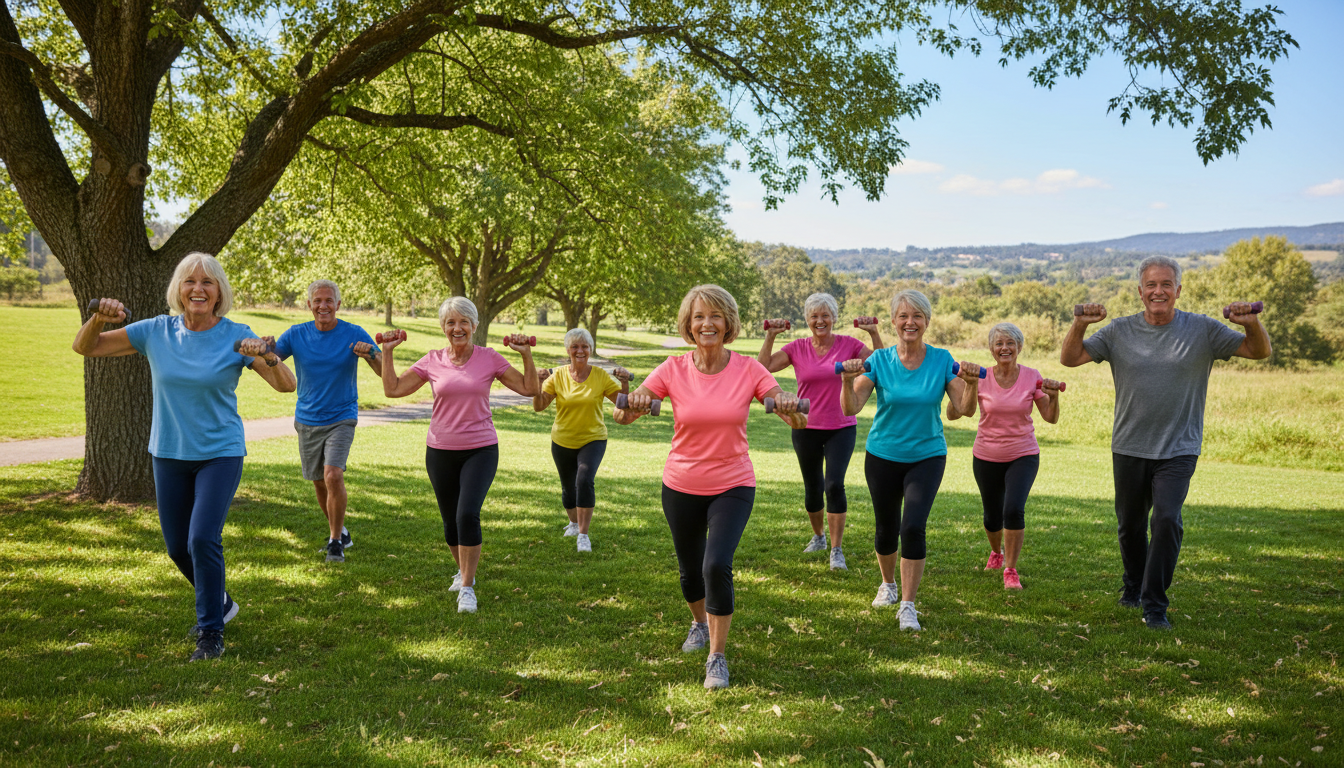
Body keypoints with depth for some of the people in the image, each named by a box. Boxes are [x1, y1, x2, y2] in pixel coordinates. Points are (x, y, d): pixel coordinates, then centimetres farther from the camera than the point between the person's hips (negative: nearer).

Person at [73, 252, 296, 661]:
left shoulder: (236, 336, -11)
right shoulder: (157, 331, -4)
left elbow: (286, 385, -17)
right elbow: (84, 348, 2)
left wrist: (268, 357, -37)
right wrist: (99, 318, -18)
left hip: (221, 453, -4)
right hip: (170, 454, 4)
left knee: (203, 539, -18)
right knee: (178, 547, 12)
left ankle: (211, 632, 0)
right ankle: (220, 604, 39)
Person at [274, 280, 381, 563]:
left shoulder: (354, 334, -8)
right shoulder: (296, 335, -2)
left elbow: (385, 373, -11)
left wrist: (371, 354, -32)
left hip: (341, 419, -3)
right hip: (307, 420, 3)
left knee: (333, 475, -20)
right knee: (319, 482, 12)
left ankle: (336, 541, -5)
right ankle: (339, 531, 35)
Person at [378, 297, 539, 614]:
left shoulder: (490, 359, -2)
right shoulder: (432, 361, 1)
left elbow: (530, 389, -2)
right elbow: (393, 389, 3)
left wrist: (526, 355, -12)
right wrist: (387, 352, -1)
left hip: (480, 449, -3)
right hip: (440, 451, 3)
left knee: (468, 514, -19)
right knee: (450, 521, 13)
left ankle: (467, 587, -7)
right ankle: (463, 570, 40)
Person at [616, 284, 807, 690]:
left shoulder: (748, 370, -9)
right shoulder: (673, 370, -8)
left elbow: (797, 420, -14)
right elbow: (623, 416, -14)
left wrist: (792, 408, -38)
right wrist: (630, 405, -37)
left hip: (733, 486, -2)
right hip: (681, 486, 2)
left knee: (717, 566, -19)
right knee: (690, 569, 18)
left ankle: (718, 657, 1)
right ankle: (700, 622, 51)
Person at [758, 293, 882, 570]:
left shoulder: (849, 345, -3)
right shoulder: (797, 348, -1)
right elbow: (764, 367, -9)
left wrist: (874, 333, -18)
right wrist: (770, 336, -15)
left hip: (842, 427, -2)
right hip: (806, 428, 2)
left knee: (835, 485, -14)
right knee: (813, 488, 13)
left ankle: (836, 550, -5)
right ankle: (818, 536, 39)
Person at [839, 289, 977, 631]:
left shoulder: (941, 360, -6)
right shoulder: (879, 360, -8)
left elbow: (965, 408, -11)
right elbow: (851, 409, -16)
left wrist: (971, 383, -30)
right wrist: (848, 380, -35)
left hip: (927, 456, -1)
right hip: (883, 456, 1)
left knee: (913, 528, -16)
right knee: (886, 528, 13)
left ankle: (908, 606, -3)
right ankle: (888, 584, 41)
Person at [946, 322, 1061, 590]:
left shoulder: (1031, 377, -6)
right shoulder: (980, 379, -7)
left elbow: (1051, 418, -4)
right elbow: (952, 414, -10)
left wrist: (1053, 395, -22)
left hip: (1023, 456, -1)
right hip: (987, 457, 1)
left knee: (1014, 510, -20)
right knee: (992, 516, 12)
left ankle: (1010, 571, -4)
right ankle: (996, 552, 46)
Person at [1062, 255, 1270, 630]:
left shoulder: (1202, 330, -1)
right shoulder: (1120, 331, 0)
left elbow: (1260, 352, 1)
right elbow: (1070, 359, -2)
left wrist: (1252, 323, -20)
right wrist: (1080, 324, -20)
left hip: (1178, 449, -2)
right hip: (1129, 447, 2)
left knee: (1167, 520, -18)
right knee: (1130, 525, 15)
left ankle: (1155, 603, -5)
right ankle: (1133, 586, 39)